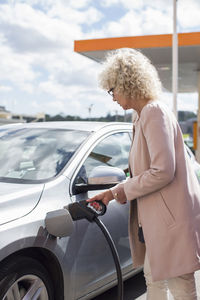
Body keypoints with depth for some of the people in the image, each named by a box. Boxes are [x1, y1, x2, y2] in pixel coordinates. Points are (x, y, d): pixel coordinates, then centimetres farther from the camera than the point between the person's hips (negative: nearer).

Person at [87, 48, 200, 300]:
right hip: (157, 217, 10)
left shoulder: (155, 113, -16)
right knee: (153, 278, 21)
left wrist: (124, 191, -11)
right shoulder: (143, 116, 15)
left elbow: (163, 171, -24)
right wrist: (112, 193, 16)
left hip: (173, 217, -10)